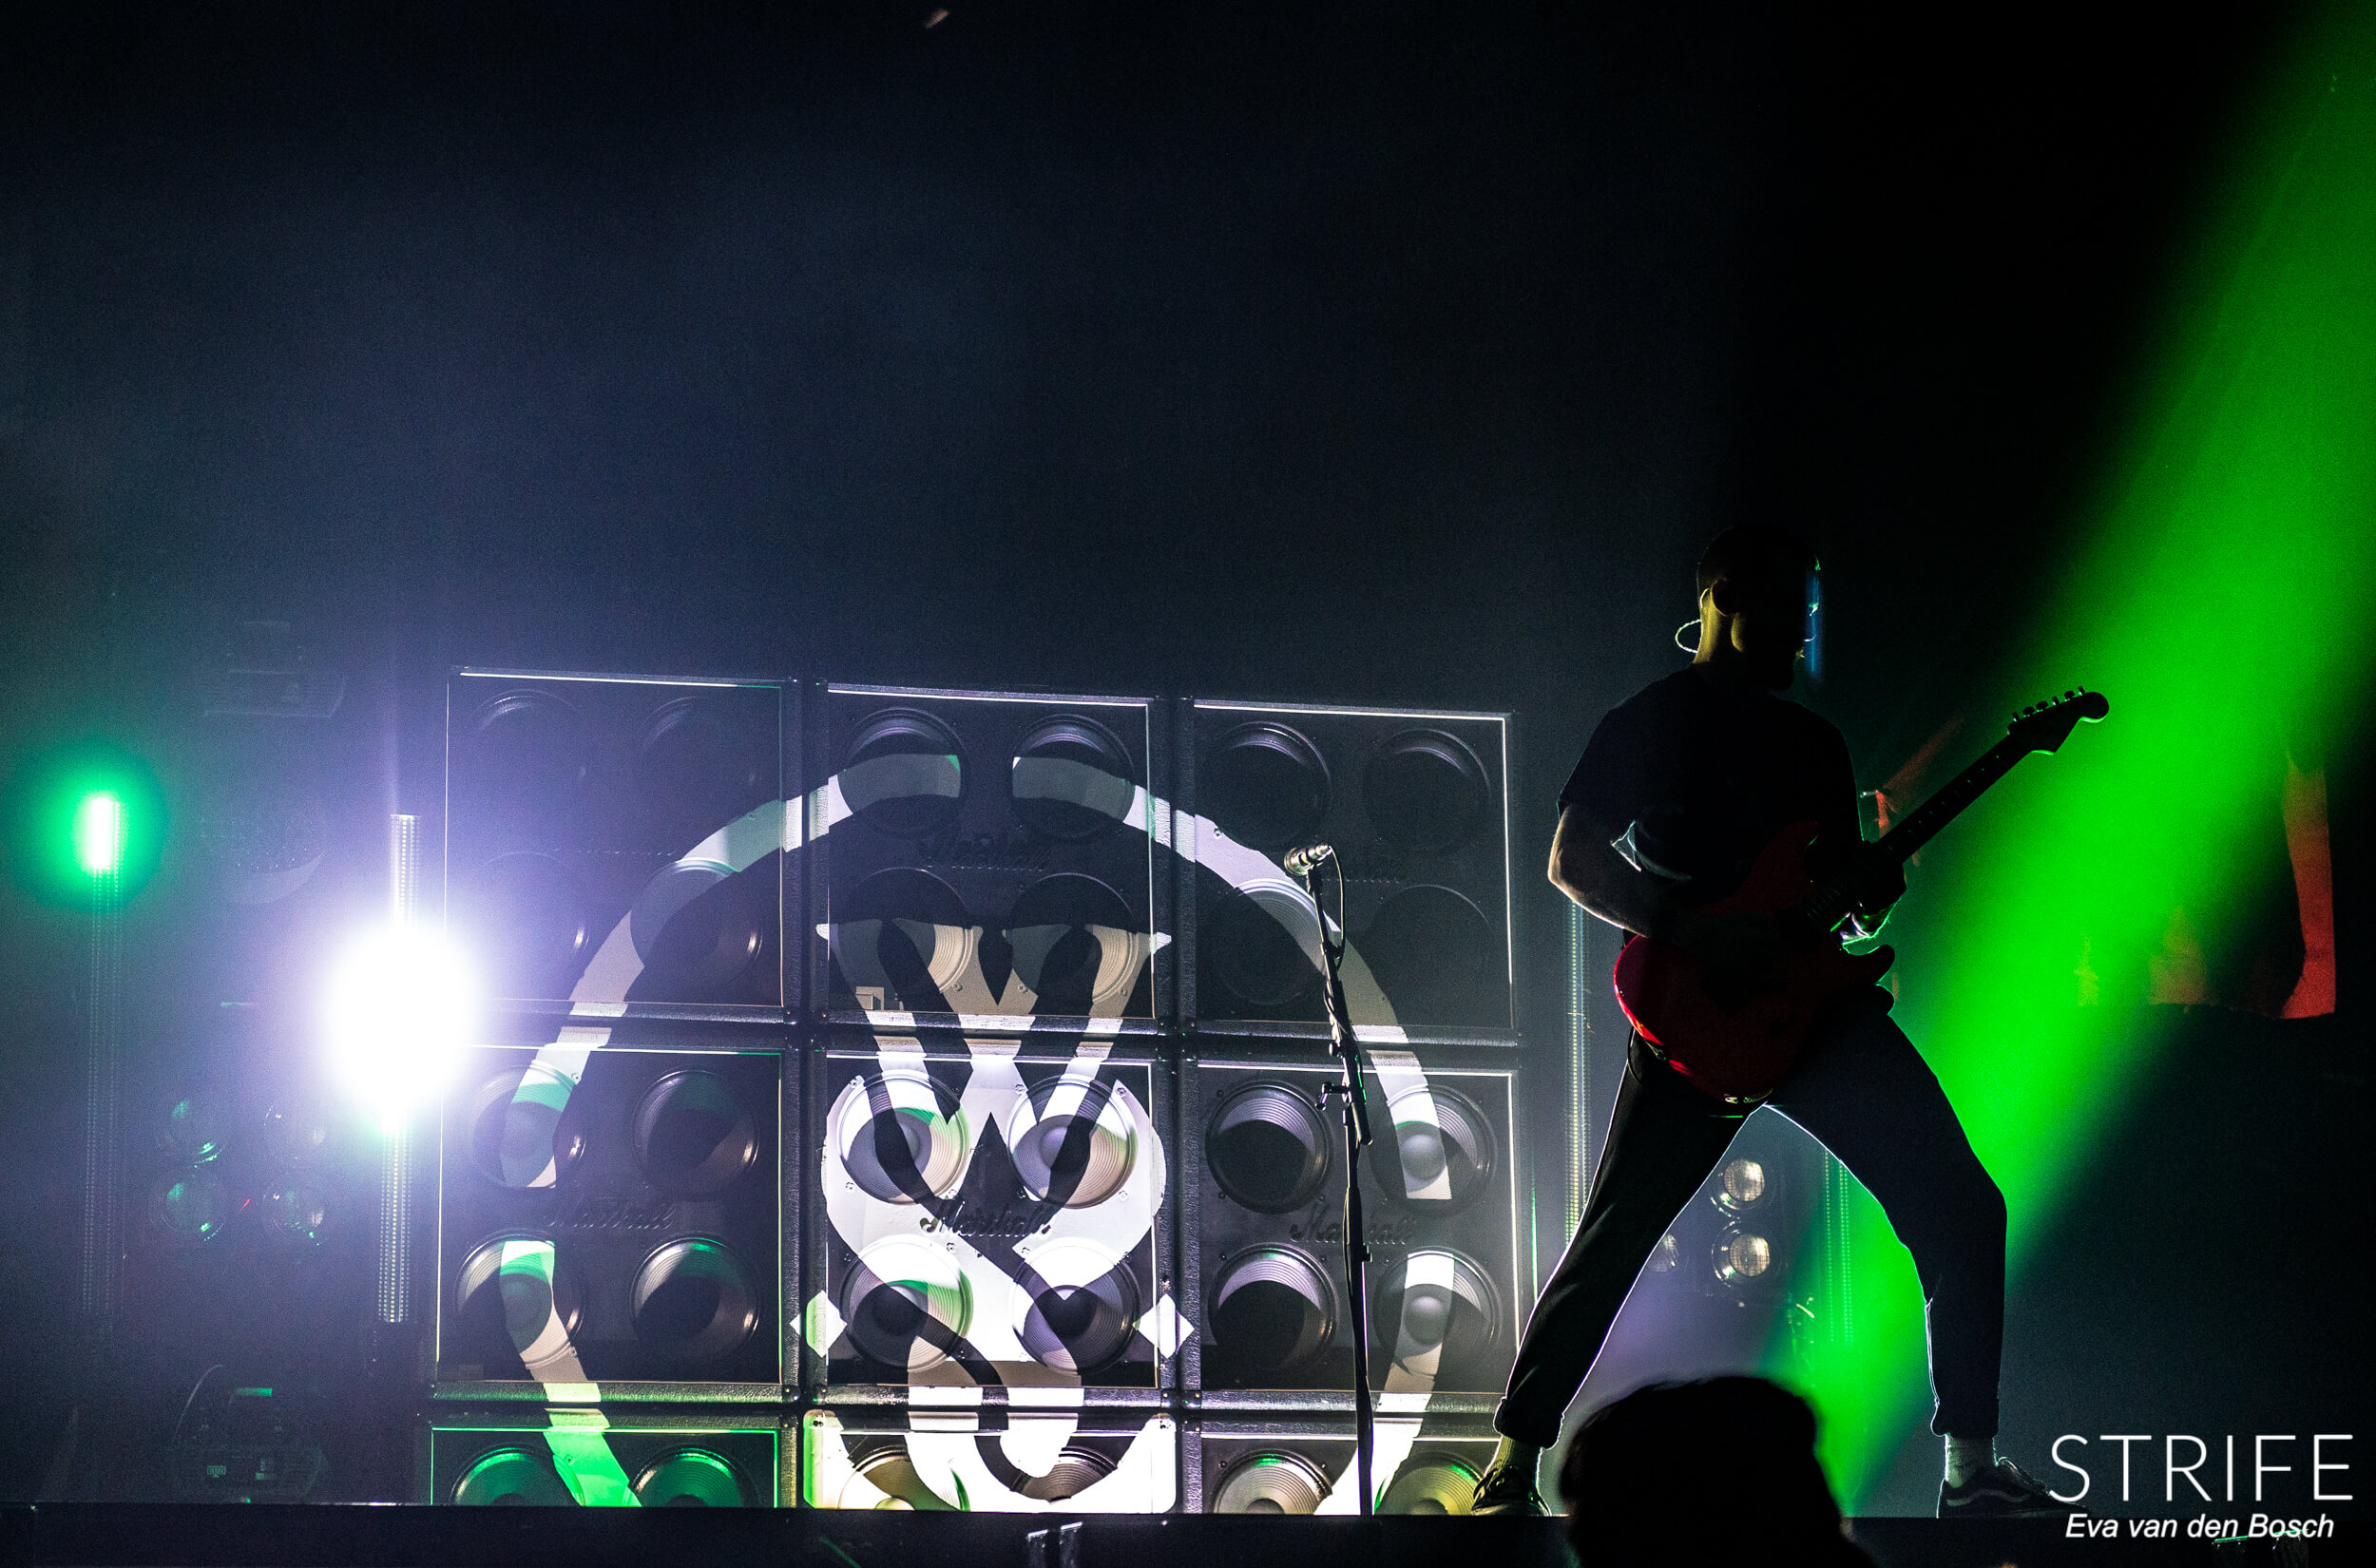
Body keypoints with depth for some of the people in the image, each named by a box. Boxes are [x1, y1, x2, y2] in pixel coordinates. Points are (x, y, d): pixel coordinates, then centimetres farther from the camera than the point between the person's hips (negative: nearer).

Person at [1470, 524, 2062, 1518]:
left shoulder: (1812, 743, 22)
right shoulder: (1654, 720, 3)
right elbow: (1572, 860, -4)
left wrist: (1872, 885, 0)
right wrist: (1696, 934, -16)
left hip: (1814, 1002, 6)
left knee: (1959, 1210, -3)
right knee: (1614, 1240, -11)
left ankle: (1973, 1471, 1)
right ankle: (1511, 1472, 0)